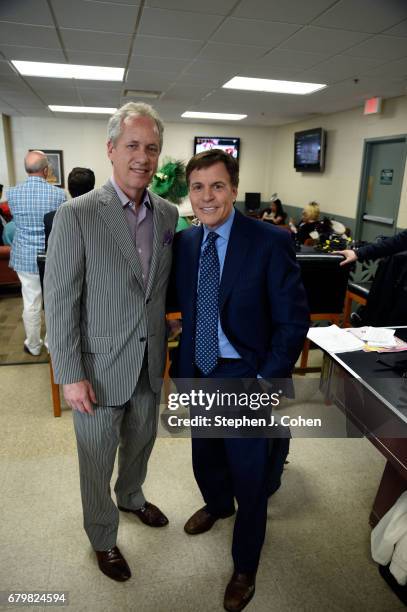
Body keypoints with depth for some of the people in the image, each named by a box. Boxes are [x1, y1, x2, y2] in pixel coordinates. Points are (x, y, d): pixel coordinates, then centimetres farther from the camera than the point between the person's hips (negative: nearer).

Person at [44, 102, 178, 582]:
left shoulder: (168, 214, 1)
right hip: (100, 366, -4)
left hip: (150, 362, 5)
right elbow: (59, 302, -14)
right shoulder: (76, 214, -15)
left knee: (140, 442, 26)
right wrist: (70, 375, -14)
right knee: (98, 458, 16)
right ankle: (103, 537, 42)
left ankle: (131, 497, 56)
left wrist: (163, 349, 8)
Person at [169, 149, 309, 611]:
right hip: (197, 371, 5)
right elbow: (178, 301, 7)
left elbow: (293, 320, -14)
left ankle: (245, 567, 38)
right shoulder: (183, 242, 0)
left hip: (245, 376, -5)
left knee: (248, 475, 11)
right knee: (204, 456, 26)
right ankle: (218, 504, 60)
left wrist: (268, 380, -16)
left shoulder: (270, 242, -16)